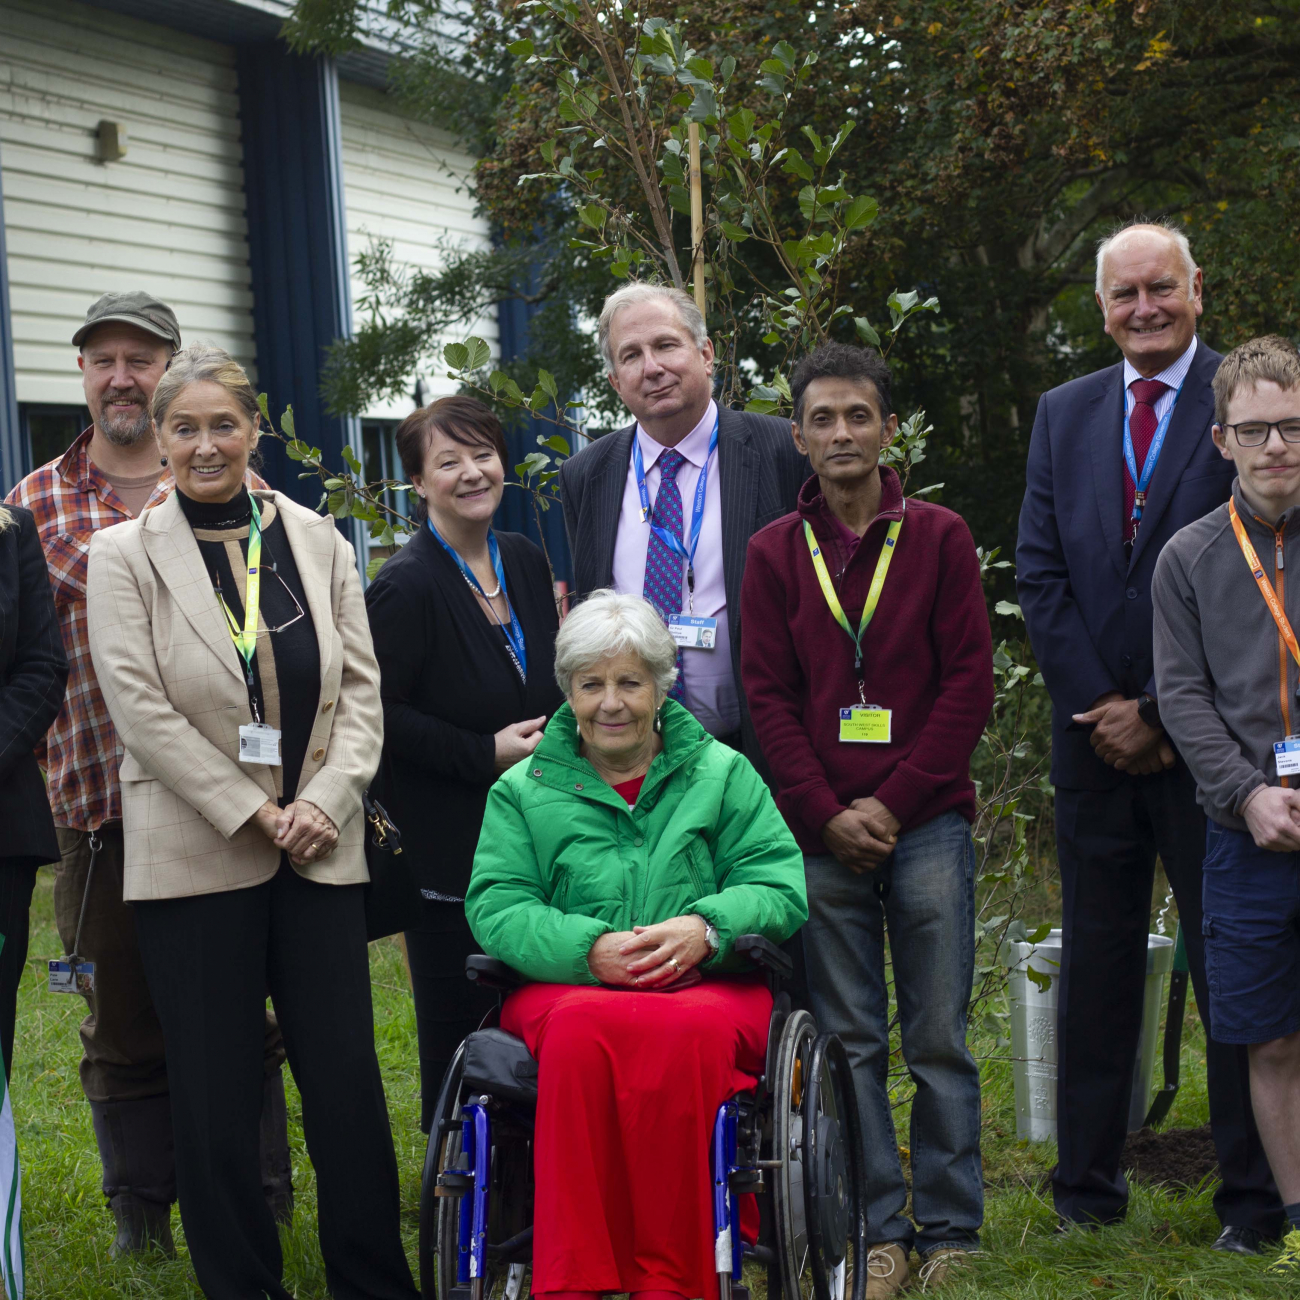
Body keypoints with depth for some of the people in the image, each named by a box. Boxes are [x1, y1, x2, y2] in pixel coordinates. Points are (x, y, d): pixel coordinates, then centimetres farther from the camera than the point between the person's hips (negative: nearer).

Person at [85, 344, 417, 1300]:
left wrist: (325, 802, -8)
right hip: (195, 857, -2)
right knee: (215, 1102, 4)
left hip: (321, 852, 2)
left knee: (349, 1083, 3)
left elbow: (361, 687, 7)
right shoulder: (125, 554, 0)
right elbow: (140, 707, -7)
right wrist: (254, 814, -10)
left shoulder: (317, 541, 8)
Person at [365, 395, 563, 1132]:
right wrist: (487, 754, -17)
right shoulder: (406, 587, -12)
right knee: (457, 1023, 2)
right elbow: (379, 716, -15)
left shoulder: (526, 562, 8)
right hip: (449, 846, -6)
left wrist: (552, 744, 3)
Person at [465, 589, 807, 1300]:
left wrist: (705, 928, -17)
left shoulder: (722, 775, 16)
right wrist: (590, 948, -16)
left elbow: (780, 887, 5)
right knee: (583, 1027, -37)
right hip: (566, 986, 0)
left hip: (709, 985, 0)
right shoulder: (523, 790, 16)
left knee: (689, 1030, -37)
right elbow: (495, 907, 3)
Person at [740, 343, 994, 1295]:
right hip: (821, 832, 1)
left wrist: (892, 802, -8)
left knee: (939, 1038, 2)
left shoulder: (940, 538, 4)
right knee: (848, 1040, 4)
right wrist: (827, 814, -6)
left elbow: (970, 681, -1)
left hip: (927, 823, -1)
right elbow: (769, 695, 5)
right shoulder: (776, 552, 8)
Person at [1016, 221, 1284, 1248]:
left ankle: (1254, 1198, 11)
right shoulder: (1065, 414, 12)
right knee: (1096, 962, 9)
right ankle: (1088, 1187, 18)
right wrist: (1098, 706, -4)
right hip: (1096, 733, 4)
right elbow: (1040, 573, 7)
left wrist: (1158, 709, -10)